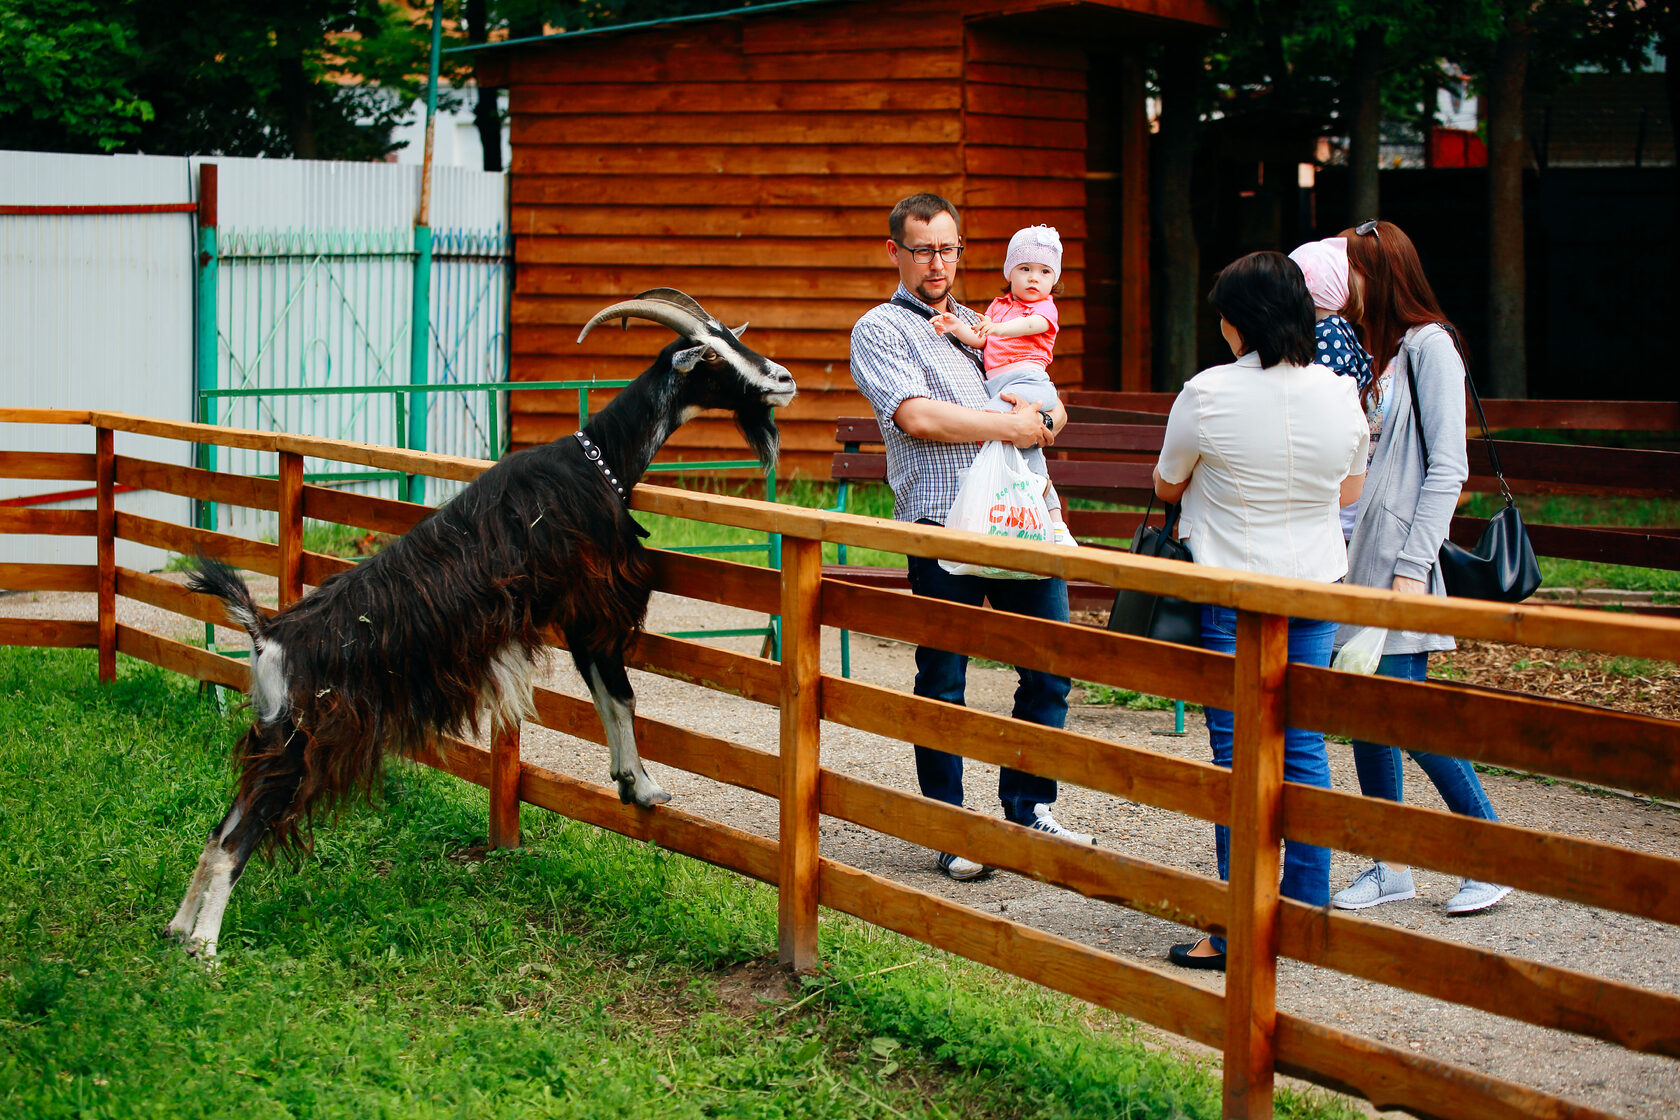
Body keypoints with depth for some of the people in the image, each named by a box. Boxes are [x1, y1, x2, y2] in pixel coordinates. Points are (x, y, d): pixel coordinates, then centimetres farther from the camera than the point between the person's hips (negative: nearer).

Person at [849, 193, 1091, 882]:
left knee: (1051, 662, 5)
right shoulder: (880, 329, 4)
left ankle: (1027, 810, 19)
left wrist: (1044, 418, -2)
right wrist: (1009, 426, -8)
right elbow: (916, 417, -12)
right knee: (942, 679, 1)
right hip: (943, 521, -6)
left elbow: (1052, 410, 22)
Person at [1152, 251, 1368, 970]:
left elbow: (1166, 487, 1)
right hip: (1315, 586, 4)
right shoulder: (1340, 394, -3)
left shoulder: (1208, 394, -14)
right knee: (1303, 748, 11)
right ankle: (1306, 912, 17)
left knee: (1237, 754, -1)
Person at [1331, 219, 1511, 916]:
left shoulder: (1429, 346, -8)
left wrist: (1413, 565, -18)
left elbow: (1446, 468, -13)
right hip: (1358, 557, 8)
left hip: (1400, 557, -8)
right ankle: (1391, 866, 15)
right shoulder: (1372, 351, 17)